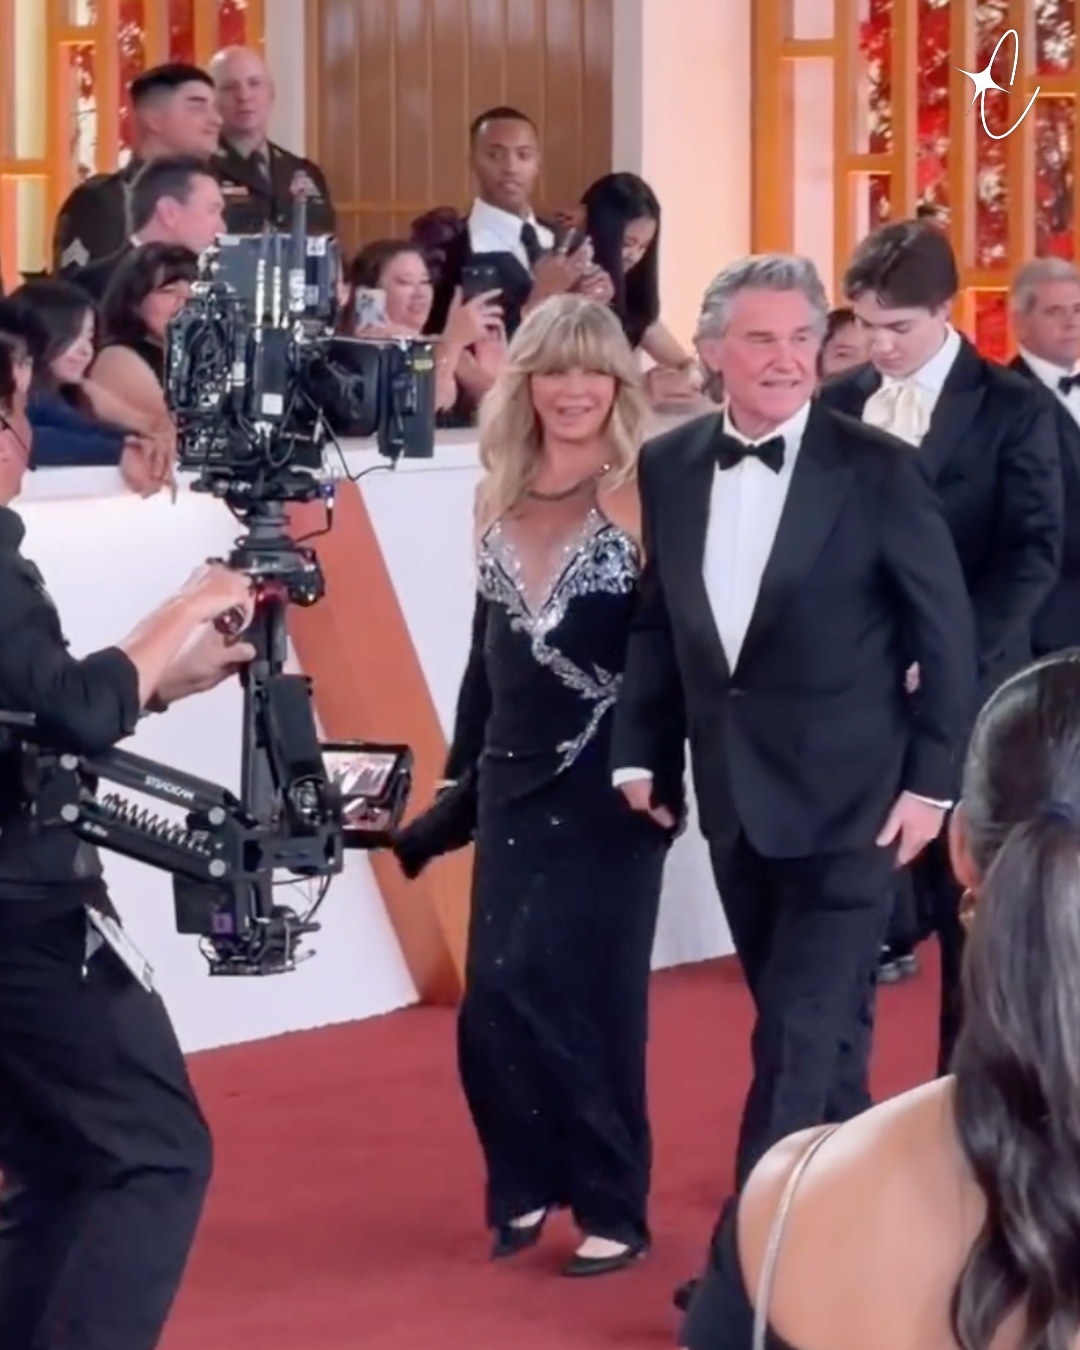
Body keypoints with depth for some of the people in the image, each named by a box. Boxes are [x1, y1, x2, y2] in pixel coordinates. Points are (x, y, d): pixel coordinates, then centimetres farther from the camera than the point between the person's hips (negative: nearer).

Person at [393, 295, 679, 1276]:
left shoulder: (642, 495, -8)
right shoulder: (502, 497, 9)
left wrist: (661, 769, -19)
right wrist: (459, 773, 18)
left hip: (607, 781, -5)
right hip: (515, 779, 5)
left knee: (585, 992, -3)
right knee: (497, 998, 2)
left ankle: (611, 1207, 9)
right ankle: (531, 1179, 21)